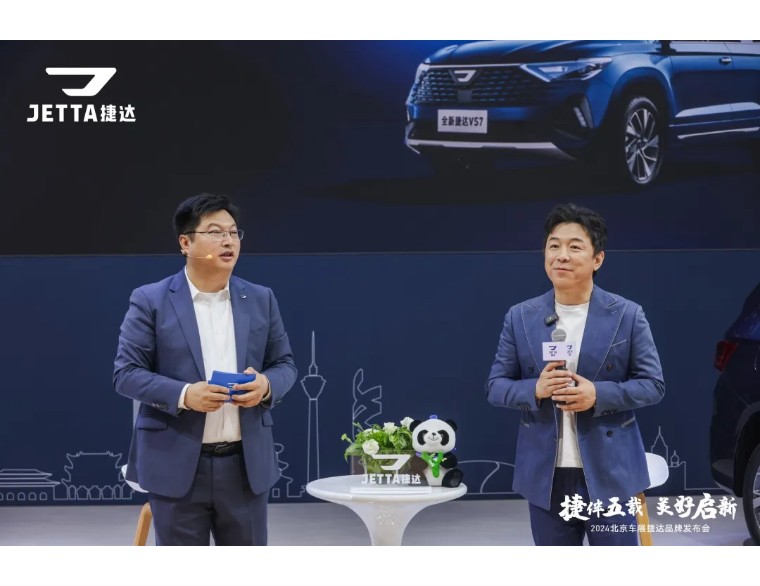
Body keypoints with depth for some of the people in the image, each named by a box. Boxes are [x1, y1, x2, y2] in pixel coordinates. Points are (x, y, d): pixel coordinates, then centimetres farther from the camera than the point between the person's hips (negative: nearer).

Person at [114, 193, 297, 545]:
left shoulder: (261, 300, 8)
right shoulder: (150, 301, -3)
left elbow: (284, 364, 12)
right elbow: (126, 373, -6)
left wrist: (267, 385, -12)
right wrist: (183, 395, -21)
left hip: (246, 462, 3)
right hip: (177, 463, -3)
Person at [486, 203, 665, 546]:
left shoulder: (627, 315, -2)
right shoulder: (520, 317, 3)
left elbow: (653, 384, -1)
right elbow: (495, 386, 6)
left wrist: (599, 394, -18)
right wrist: (535, 389, -16)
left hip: (610, 471, -2)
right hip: (545, 474, 2)